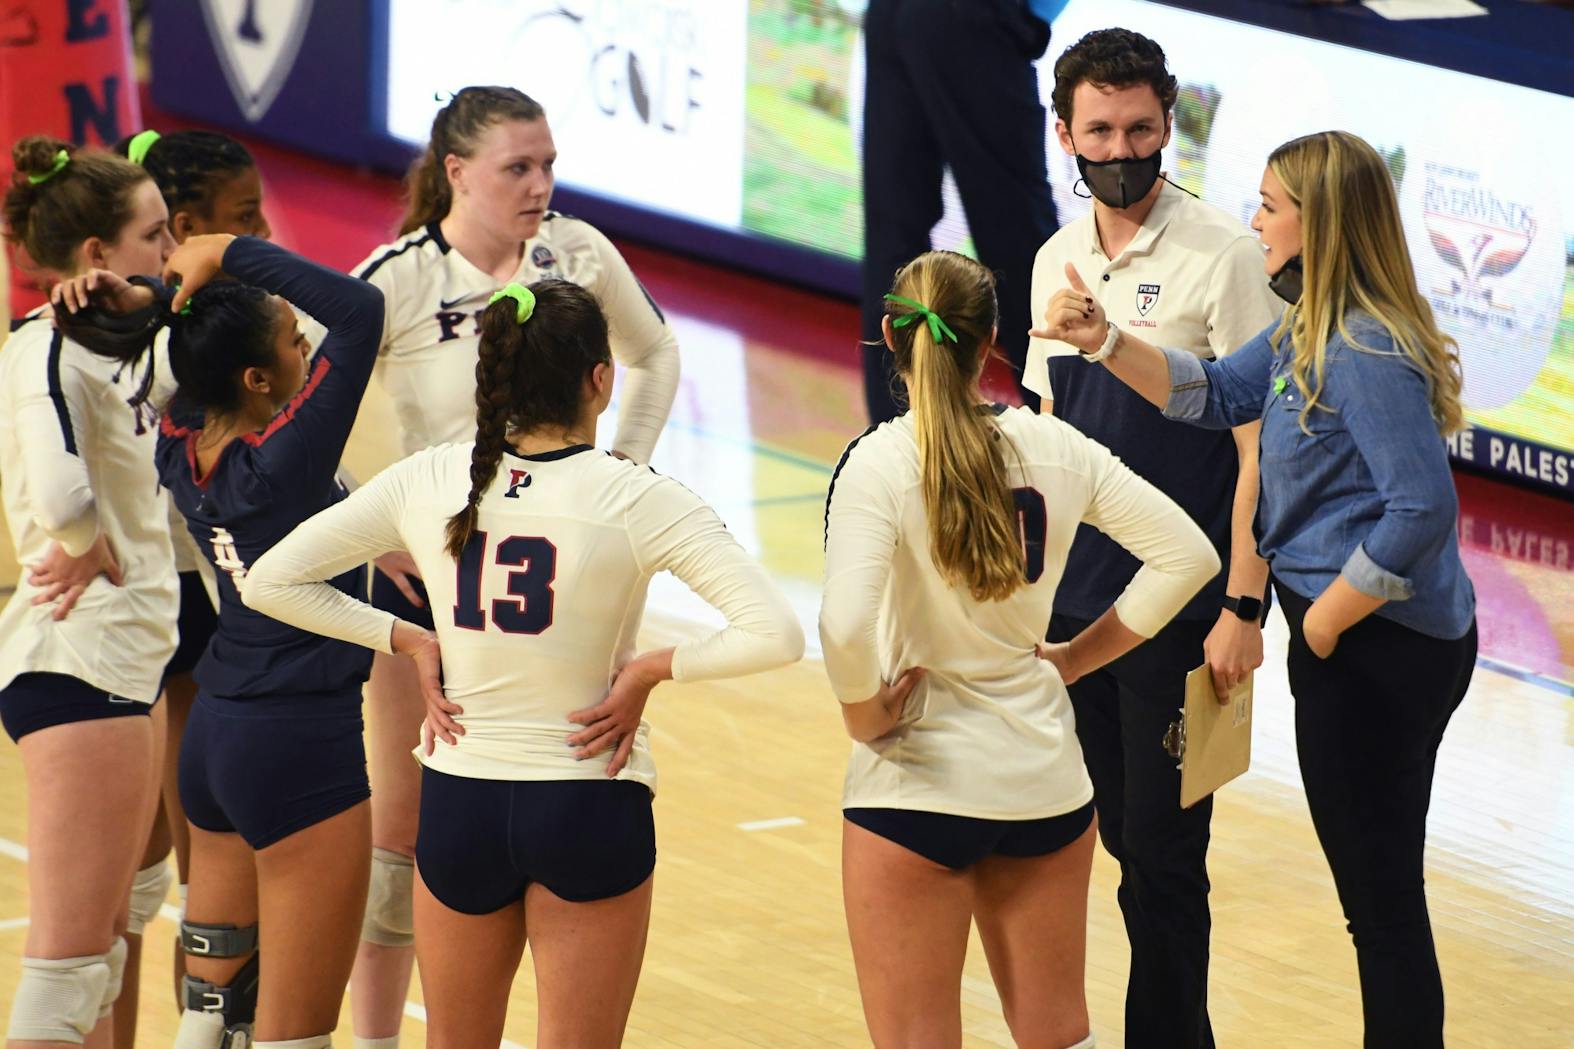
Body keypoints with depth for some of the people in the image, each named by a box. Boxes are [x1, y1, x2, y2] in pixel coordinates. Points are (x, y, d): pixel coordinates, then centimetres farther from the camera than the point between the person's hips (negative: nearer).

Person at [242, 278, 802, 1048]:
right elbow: (774, 634, -21)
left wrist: (408, 641, 2)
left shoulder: (426, 482, -4)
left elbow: (271, 582, 1)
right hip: (590, 806, -3)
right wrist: (651, 669, -9)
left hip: (459, 802, 3)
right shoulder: (637, 500, -14)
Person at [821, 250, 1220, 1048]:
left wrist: (866, 717, -12)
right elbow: (1187, 555, 2)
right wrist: (1076, 659, 7)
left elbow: (845, 626, -30)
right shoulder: (1052, 448, -2)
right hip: (1044, 777, 4)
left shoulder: (879, 465, -16)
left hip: (919, 787, -4)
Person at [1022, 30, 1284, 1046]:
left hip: (1179, 610, -6)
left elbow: (1261, 446, -12)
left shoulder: (1224, 257, -10)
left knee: (1161, 857, -4)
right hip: (1075, 607, 7)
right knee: (1120, 840, 13)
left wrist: (1243, 607, -17)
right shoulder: (1058, 261, 10)